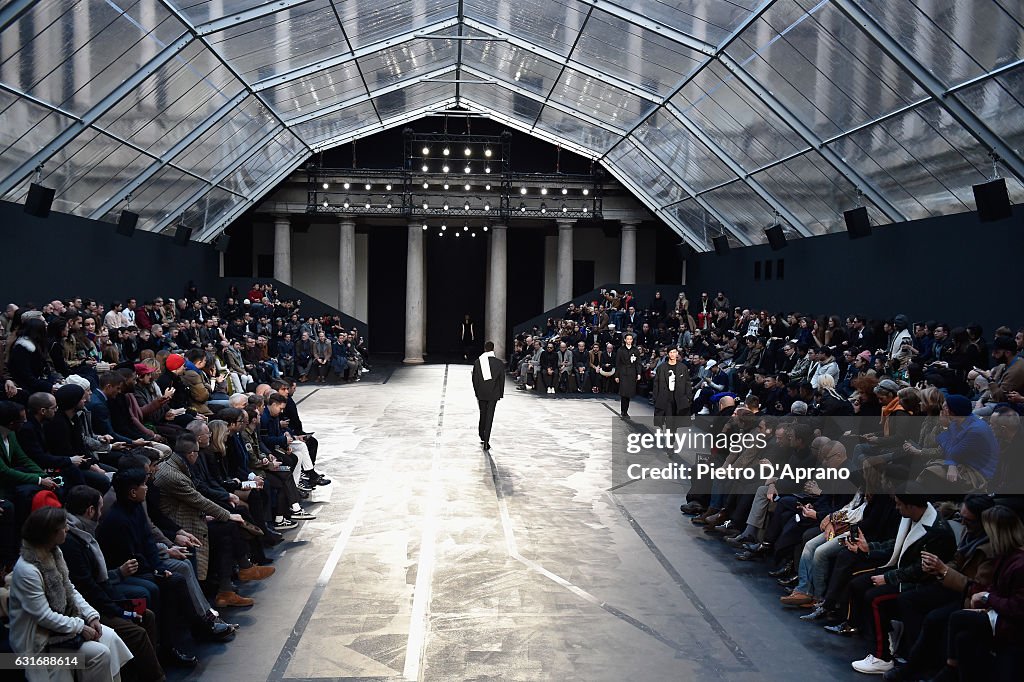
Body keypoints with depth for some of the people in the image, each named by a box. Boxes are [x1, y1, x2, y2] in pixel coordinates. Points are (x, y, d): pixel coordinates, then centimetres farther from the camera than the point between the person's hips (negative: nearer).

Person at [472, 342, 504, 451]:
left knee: (482, 415, 18)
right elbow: (502, 380, -2)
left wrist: (477, 393, 12)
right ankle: (486, 441, -5)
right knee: (489, 416, -1)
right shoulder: (499, 363, -6)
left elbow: (474, 379, 2)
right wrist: (500, 394, 8)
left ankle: (482, 437, 26)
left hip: (481, 394, 2)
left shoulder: (478, 362, -2)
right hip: (493, 394, -2)